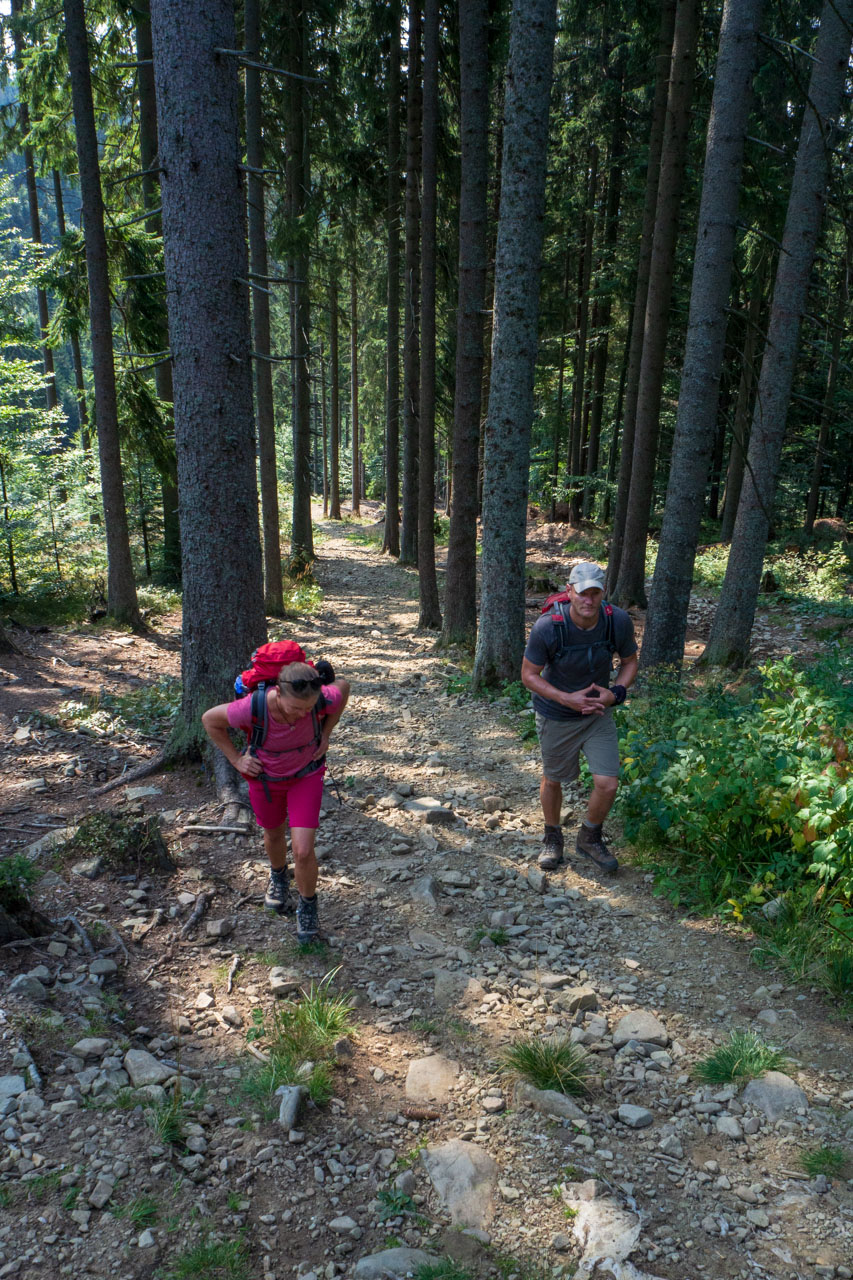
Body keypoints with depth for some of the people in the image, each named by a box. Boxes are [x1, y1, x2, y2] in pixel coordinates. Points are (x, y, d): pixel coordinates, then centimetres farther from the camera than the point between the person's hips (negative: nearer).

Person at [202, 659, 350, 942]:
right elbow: (209, 719, -17)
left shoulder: (323, 700, -34)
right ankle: (278, 876, 61)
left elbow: (344, 685, -8)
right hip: (266, 777, 1)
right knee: (274, 834, 26)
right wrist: (236, 759, -14)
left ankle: (308, 904, 22)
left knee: (303, 851, -10)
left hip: (307, 774, 0)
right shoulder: (251, 709, -37)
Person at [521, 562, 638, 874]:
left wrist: (616, 692, -17)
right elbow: (528, 675, -15)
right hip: (556, 716, -2)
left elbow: (630, 661, 1)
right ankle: (552, 838, 43)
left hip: (598, 713, 2)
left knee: (607, 785, -5)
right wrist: (567, 699, -24)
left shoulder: (619, 621, -19)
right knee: (552, 779, 16)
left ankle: (589, 839, 25)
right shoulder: (547, 627, -27)